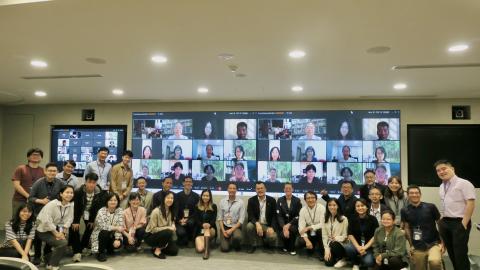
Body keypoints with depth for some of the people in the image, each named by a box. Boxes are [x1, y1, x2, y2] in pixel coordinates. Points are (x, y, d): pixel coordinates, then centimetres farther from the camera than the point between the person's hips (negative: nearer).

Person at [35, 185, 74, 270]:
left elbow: (68, 221, -7)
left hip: (55, 228, 7)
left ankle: (49, 259, 30)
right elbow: (47, 221, -27)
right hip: (44, 230, -7)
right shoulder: (52, 204, -24)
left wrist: (62, 232, -18)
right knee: (63, 242, -21)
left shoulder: (71, 205, -7)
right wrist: (56, 233, -22)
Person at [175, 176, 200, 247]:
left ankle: (190, 239, -5)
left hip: (191, 219, 1)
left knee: (190, 222, -34)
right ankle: (182, 241, 8)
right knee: (181, 232, -29)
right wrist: (179, 220, -18)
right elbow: (175, 209, -1)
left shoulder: (196, 196, 4)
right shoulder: (178, 195, 4)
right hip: (180, 220, 0)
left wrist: (187, 219, -16)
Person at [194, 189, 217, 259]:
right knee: (200, 249, -26)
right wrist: (202, 225, -25)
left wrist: (209, 224, -29)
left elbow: (214, 219, -5)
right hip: (199, 231, 0)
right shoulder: (197, 207, 8)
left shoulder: (213, 206, 5)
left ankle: (207, 250, -42)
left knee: (207, 229, -38)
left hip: (211, 229, 0)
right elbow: (196, 220, -3)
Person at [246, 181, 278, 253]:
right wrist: (257, 224, -30)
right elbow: (250, 216, -10)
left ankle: (266, 242, 10)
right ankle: (253, 245, -7)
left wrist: (272, 228, -20)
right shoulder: (251, 200, -1)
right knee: (249, 226, -32)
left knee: (273, 237, -29)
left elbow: (274, 216, -3)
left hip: (267, 225, 0)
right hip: (256, 224, 0)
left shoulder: (272, 200, 0)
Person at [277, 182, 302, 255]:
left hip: (293, 223, 0)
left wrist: (289, 225, -21)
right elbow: (279, 216, -6)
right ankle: (286, 247, 7)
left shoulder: (297, 200, -2)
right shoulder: (280, 200, 1)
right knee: (283, 234, -29)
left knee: (292, 229, -34)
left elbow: (298, 216, -7)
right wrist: (284, 227, -22)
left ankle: (292, 248, -9)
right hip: (283, 223, 1)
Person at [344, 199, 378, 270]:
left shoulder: (373, 219, -5)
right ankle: (355, 264, 1)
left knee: (368, 262, -28)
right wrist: (358, 247, -18)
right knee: (348, 248, -32)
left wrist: (365, 247, -18)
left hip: (369, 246, -1)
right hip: (356, 244, 2)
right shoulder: (353, 219, 1)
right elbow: (350, 235, -3)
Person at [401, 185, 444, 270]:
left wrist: (442, 243, 0)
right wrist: (411, 245, 7)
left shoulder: (430, 207, -4)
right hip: (418, 248, 3)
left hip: (434, 243, -2)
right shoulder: (405, 211, 1)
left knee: (434, 261, -31)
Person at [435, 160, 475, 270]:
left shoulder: (464, 183, -10)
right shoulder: (442, 187, 14)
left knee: (460, 254, -4)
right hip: (445, 223, 7)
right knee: (451, 253, 14)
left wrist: (464, 223, -20)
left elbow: (471, 204, -16)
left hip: (459, 223, -7)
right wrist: (442, 220, 12)